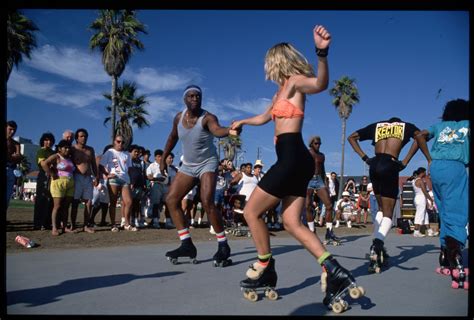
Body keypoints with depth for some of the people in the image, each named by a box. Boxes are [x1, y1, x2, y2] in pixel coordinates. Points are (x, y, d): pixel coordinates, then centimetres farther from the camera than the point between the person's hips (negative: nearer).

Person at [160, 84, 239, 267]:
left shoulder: (207, 118, -21)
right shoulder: (179, 117, -2)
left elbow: (217, 130, -44)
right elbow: (173, 137, 16)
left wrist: (230, 130, -67)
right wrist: (163, 158, 17)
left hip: (207, 164, -7)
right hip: (188, 165, 7)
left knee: (207, 203, -23)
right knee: (171, 200, 0)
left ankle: (223, 246, -9)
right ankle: (187, 244, 4)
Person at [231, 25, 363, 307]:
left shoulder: (294, 82, -3)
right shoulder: (281, 91, 23)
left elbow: (321, 84, -27)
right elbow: (264, 117, 41)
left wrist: (322, 53, -45)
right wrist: (242, 122, 58)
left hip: (292, 157, -9)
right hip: (295, 159, 9)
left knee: (251, 212, 0)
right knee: (293, 223, 5)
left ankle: (265, 270, 12)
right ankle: (334, 272, -2)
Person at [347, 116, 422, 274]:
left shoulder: (376, 125, 25)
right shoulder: (405, 126, 18)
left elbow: (351, 137, 21)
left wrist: (365, 158, 12)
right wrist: (405, 161, -5)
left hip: (374, 165, 3)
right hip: (390, 166, -3)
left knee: (381, 208, 19)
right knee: (388, 213, -1)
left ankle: (376, 246, 9)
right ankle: (377, 246, -25)